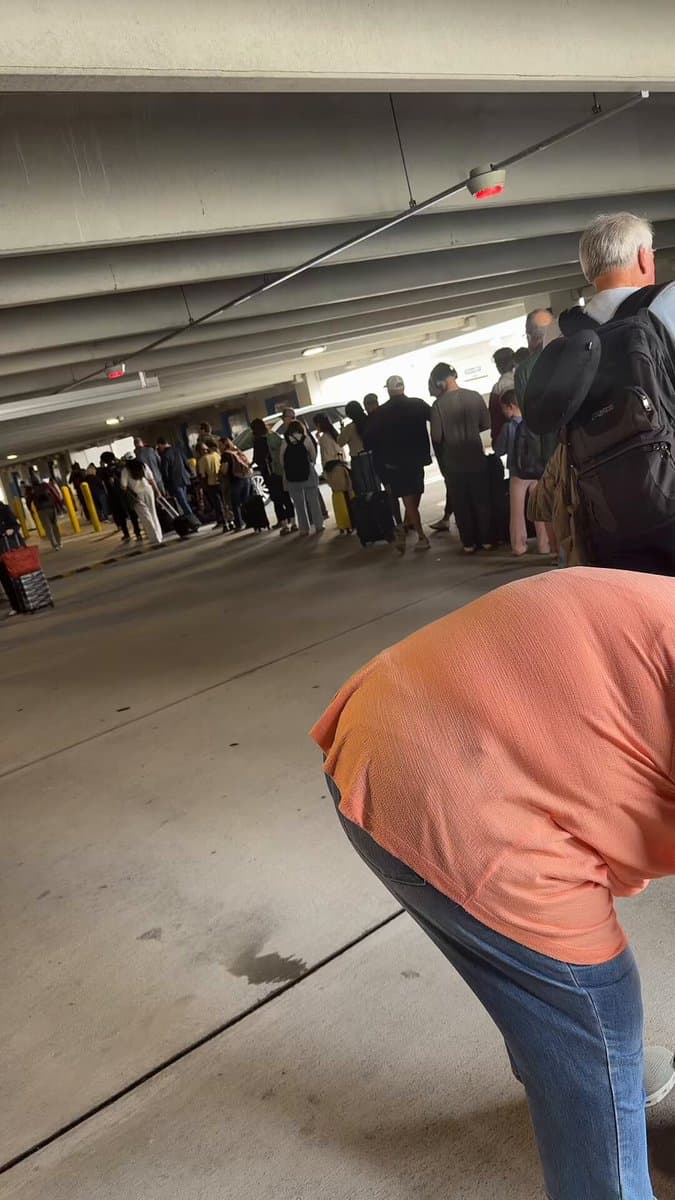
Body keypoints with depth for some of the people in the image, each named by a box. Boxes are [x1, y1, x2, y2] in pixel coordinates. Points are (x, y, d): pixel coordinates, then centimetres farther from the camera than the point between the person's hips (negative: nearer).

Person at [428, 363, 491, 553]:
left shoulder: (438, 404, -14)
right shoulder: (474, 396, -7)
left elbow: (436, 436, -13)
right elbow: (486, 424, 1)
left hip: (452, 460, -2)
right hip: (475, 456, 2)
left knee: (460, 503, 9)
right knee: (481, 499, 13)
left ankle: (469, 543, 12)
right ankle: (486, 539, 16)